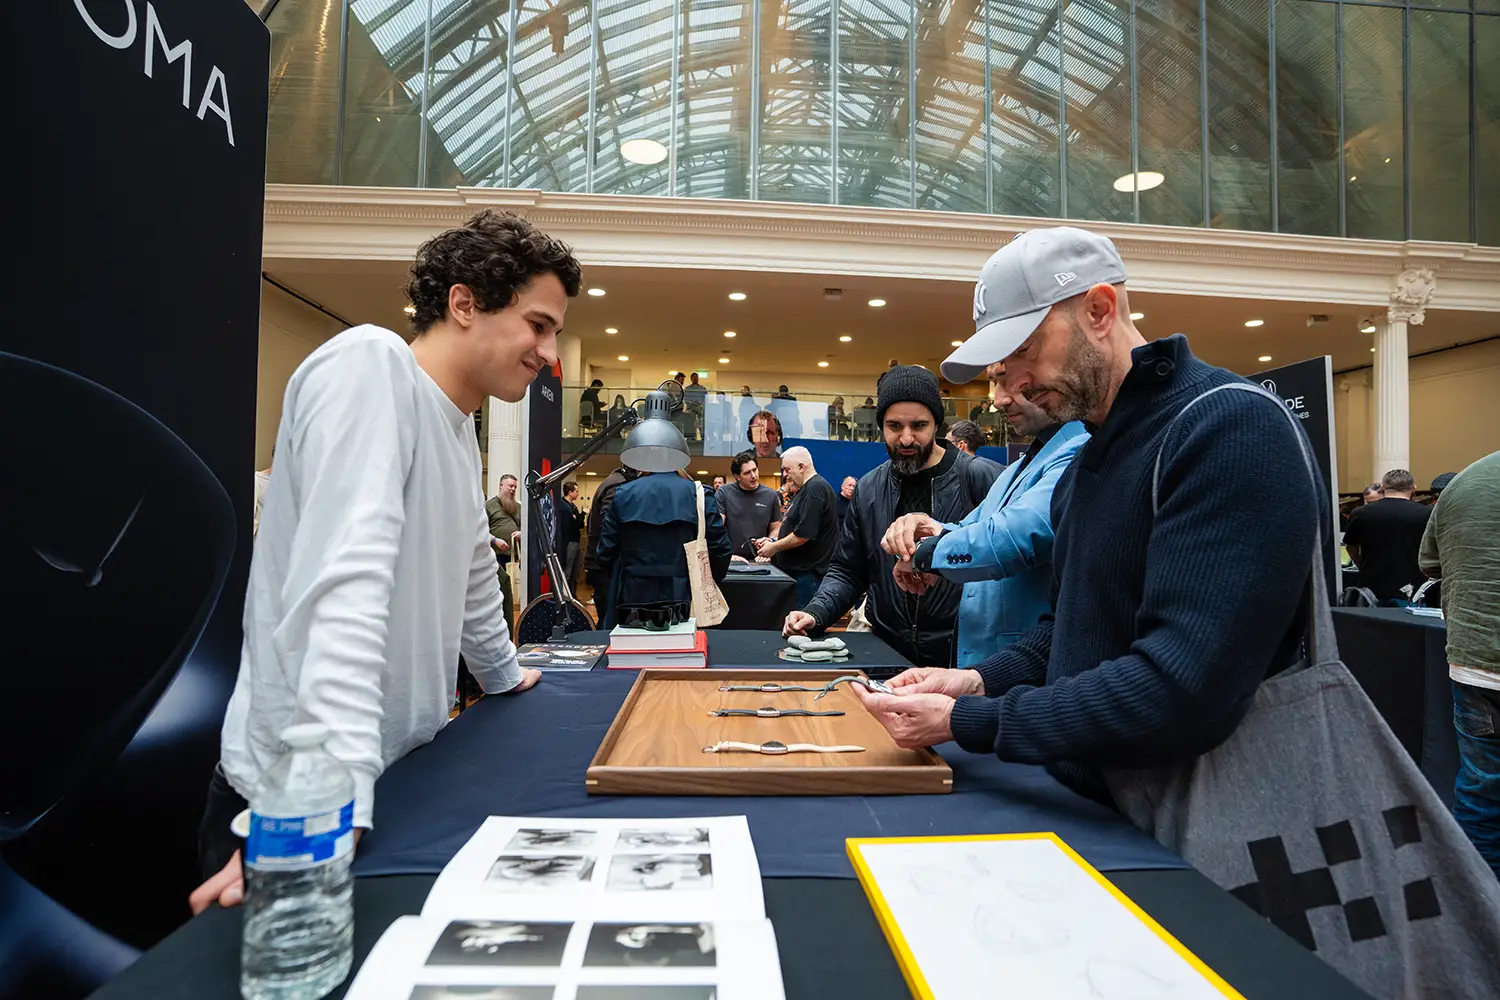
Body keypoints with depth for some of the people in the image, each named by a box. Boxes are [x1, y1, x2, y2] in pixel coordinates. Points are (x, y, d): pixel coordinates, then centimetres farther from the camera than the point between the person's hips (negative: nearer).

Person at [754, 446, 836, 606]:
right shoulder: (804, 489, 17)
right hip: (797, 569, 10)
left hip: (809, 573, -10)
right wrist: (772, 540, 12)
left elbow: (803, 534, -22)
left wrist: (774, 547, -10)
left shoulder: (815, 489, -17)